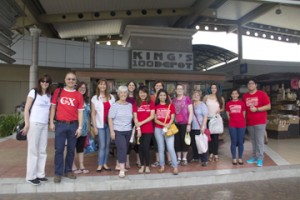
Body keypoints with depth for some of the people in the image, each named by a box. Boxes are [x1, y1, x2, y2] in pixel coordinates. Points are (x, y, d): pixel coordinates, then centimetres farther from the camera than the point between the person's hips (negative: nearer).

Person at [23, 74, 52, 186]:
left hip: (45, 125, 6)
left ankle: (40, 174, 18)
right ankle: (31, 176, 8)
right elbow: (26, 109, -5)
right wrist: (26, 124, -12)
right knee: (33, 150, -1)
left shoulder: (49, 95, 13)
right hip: (34, 124, -5)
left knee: (42, 151, 9)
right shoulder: (33, 92, -2)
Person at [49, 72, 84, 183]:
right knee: (59, 149, 2)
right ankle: (58, 173, 13)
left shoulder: (79, 95, 4)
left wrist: (80, 127, -3)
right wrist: (51, 123, 0)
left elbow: (80, 112, 3)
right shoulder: (58, 92, 4)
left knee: (71, 149, 9)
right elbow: (53, 107, 6)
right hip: (60, 124, -1)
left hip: (73, 125, 1)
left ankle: (68, 171, 24)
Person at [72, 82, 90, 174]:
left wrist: (88, 127, 17)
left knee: (81, 147, 11)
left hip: (84, 128, 6)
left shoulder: (87, 101, 13)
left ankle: (81, 166, 17)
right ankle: (73, 166, 11)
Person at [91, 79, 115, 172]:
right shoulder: (95, 98, 2)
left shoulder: (111, 97, 7)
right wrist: (94, 126, -5)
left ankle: (105, 164, 16)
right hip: (100, 125, -2)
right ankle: (100, 165, 7)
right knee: (102, 145, -4)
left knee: (107, 145, 7)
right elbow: (93, 113, 0)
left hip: (110, 123, 3)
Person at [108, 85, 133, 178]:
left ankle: (120, 165, 27)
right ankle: (122, 170, -7)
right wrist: (112, 131, -12)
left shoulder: (130, 105, 7)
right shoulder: (114, 105, -4)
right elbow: (110, 119, -6)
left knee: (125, 149, 11)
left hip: (128, 131, 4)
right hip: (118, 131, -4)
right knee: (122, 149, -12)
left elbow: (131, 118, 12)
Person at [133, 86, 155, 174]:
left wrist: (141, 123, -12)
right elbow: (135, 117, 0)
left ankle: (147, 166, 10)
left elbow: (152, 116, -5)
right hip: (140, 129, 1)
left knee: (146, 147, -4)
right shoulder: (136, 104, 5)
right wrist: (138, 128, -9)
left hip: (149, 129, -1)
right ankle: (142, 166, 18)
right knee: (140, 147, 6)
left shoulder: (151, 103, 3)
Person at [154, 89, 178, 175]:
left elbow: (172, 118, 0)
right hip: (158, 129, 2)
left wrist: (169, 124, -19)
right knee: (161, 149, 9)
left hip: (169, 129, -1)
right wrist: (164, 124, -14)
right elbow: (155, 120, 0)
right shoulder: (156, 106, 4)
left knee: (171, 148, -7)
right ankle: (162, 166, 20)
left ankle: (175, 167, 0)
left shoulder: (170, 105, 3)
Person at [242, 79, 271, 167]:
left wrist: (257, 109, -15)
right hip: (249, 122, 4)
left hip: (260, 122, -4)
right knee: (253, 141, 11)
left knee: (259, 141, -3)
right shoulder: (245, 96, 9)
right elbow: (244, 109, 16)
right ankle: (254, 157, 20)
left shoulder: (262, 94, -4)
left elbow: (268, 106, -6)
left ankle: (260, 159, 5)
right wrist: (244, 119, 8)